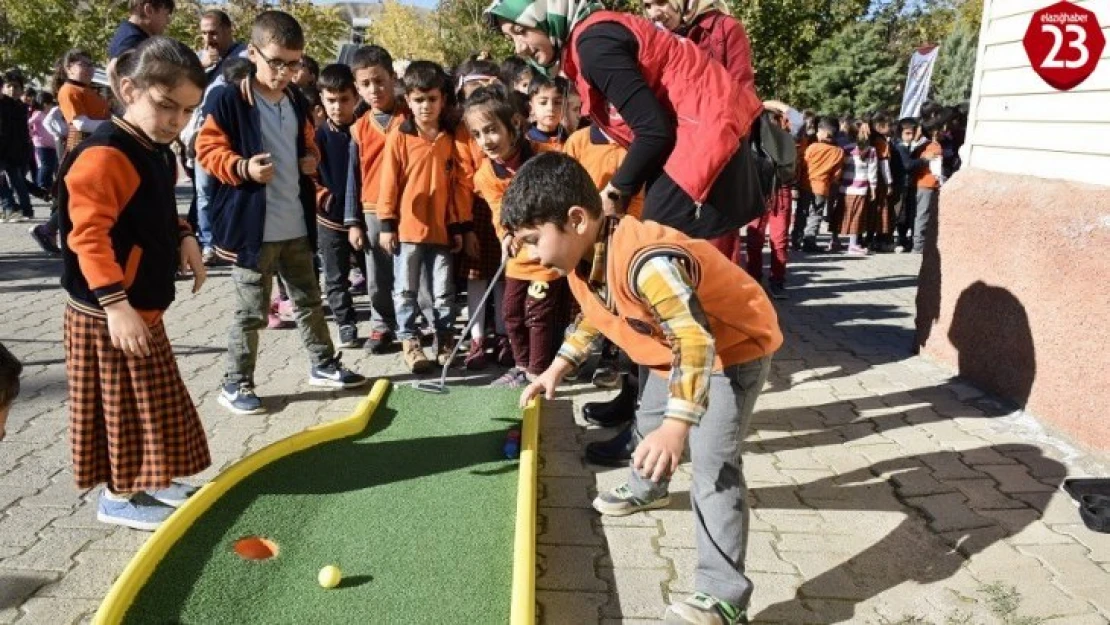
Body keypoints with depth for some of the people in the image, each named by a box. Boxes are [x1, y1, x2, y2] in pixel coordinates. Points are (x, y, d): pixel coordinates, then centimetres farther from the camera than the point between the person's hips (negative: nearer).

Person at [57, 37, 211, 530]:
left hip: (142, 304, 9)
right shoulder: (104, 155, -22)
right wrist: (115, 304, -30)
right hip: (107, 312, -9)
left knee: (149, 402, 19)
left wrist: (184, 239, 2)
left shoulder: (156, 151, 8)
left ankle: (143, 479, 34)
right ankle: (117, 495, 19)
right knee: (121, 405, 3)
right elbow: (88, 235, -26)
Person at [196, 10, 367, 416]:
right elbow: (207, 149, -10)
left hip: (297, 226, 7)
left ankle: (324, 364, 33)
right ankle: (236, 383, 17)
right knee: (251, 311, 2)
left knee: (309, 299, 18)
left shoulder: (297, 103, 10)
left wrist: (311, 159, 4)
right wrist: (242, 167, -25)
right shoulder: (229, 100, -11)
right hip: (252, 227, -6)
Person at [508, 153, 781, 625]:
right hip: (678, 348, 10)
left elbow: (697, 342, -42)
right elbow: (594, 317, 12)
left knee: (713, 467, -16)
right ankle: (646, 489, 56)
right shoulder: (583, 258, -8)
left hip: (733, 347, -9)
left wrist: (677, 427, -48)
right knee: (649, 419, 26)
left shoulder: (647, 262, -39)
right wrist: (558, 369, 9)